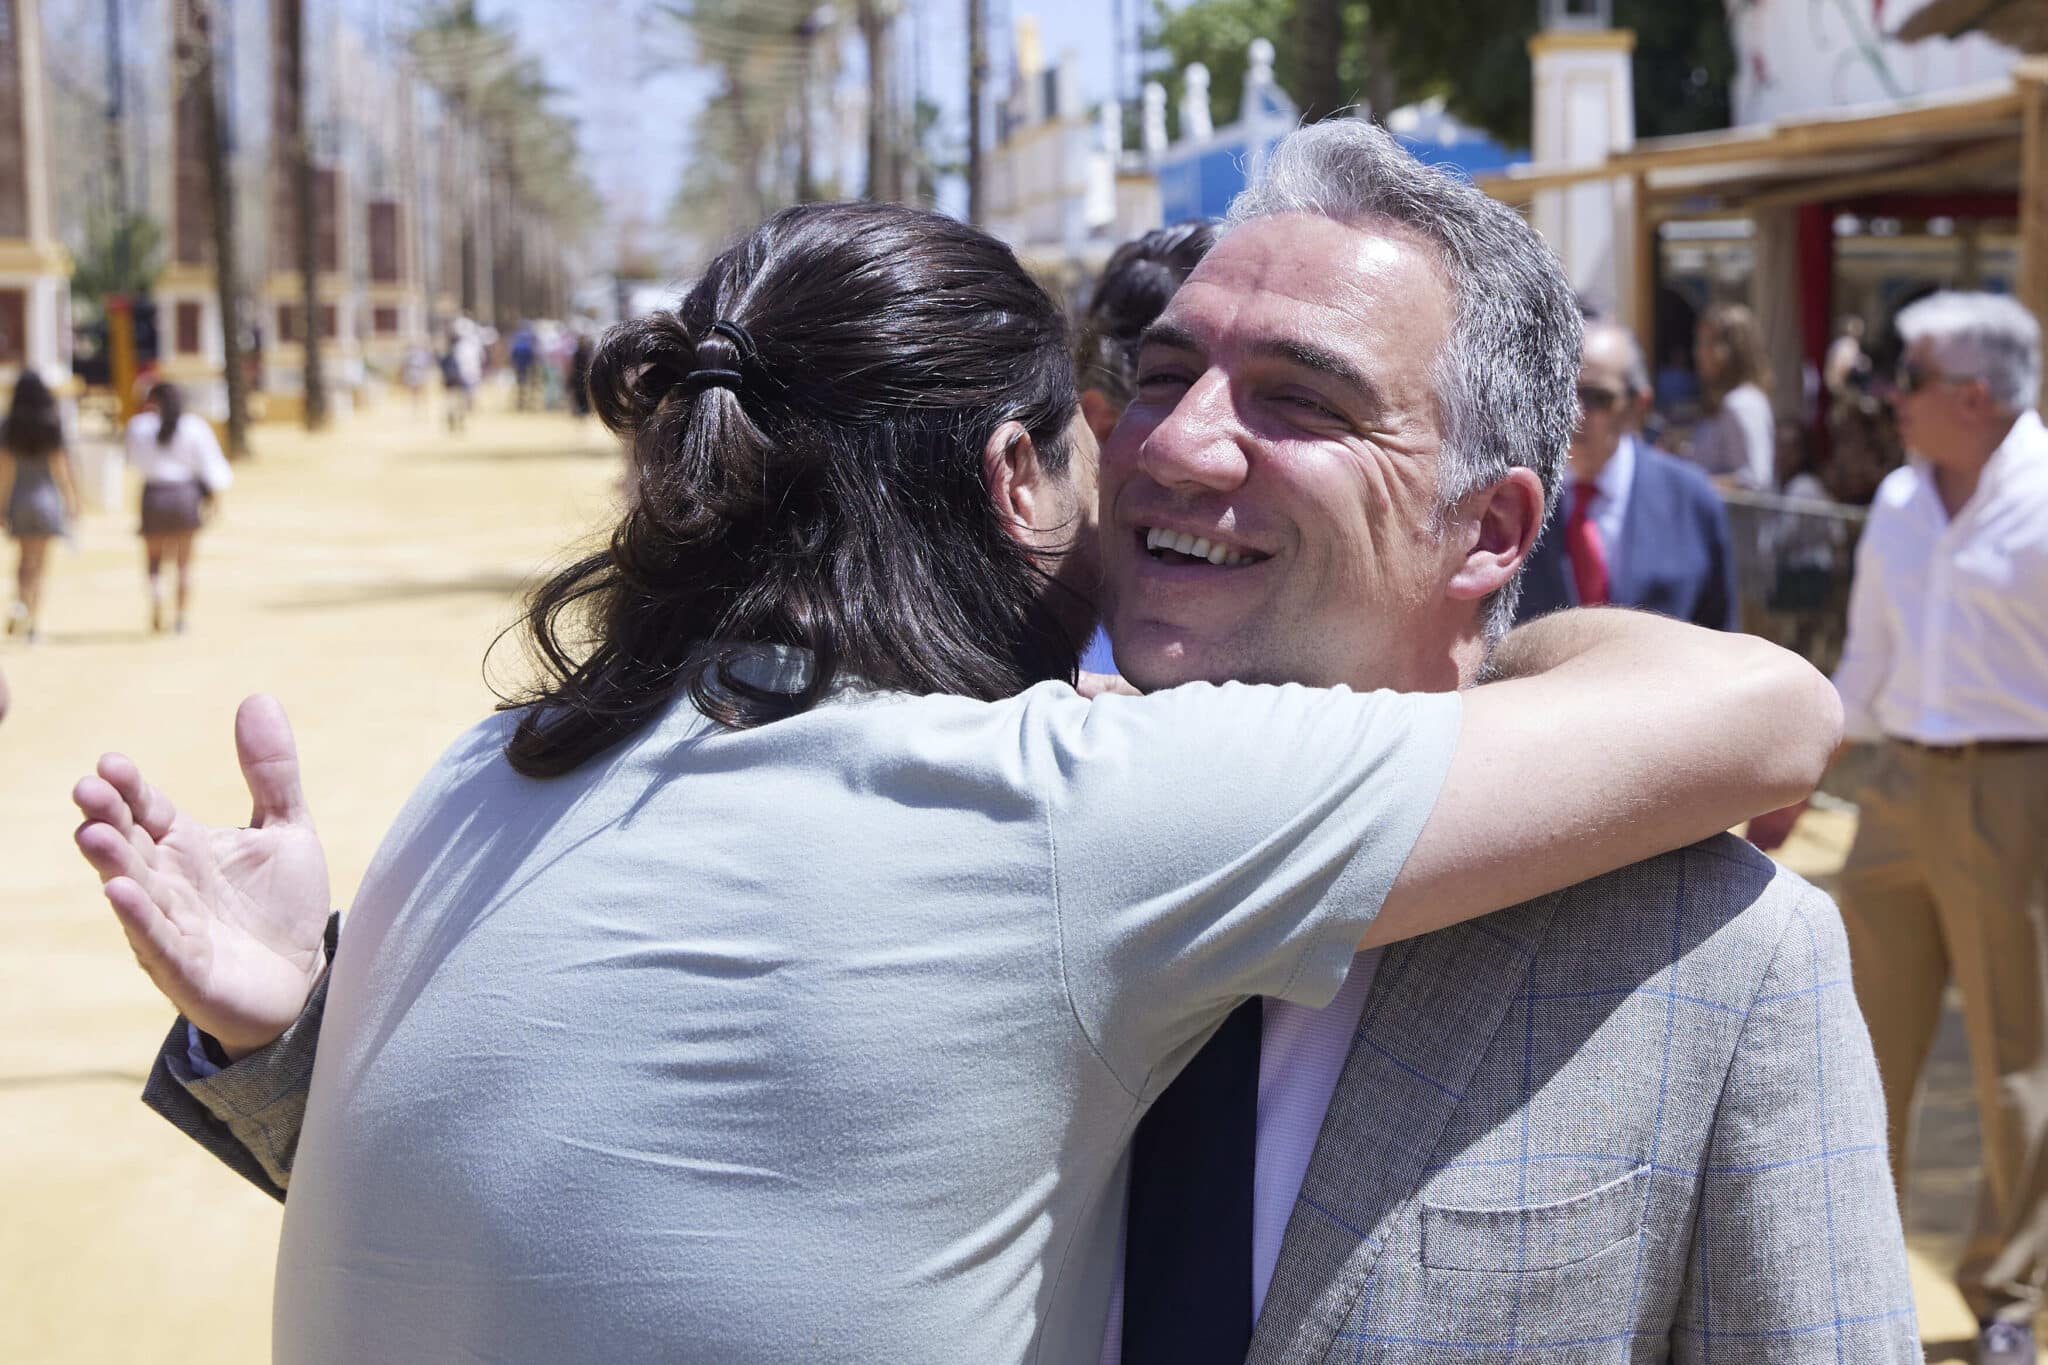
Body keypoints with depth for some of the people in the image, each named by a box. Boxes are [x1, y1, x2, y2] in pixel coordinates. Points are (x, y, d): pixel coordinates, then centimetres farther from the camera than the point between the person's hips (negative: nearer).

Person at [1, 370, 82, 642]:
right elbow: (59, 466, -7)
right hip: (46, 495, -1)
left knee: (26, 559, 16)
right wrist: (71, 499, 1)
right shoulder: (53, 425, -6)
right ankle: (35, 621, -3)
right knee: (40, 563, 4)